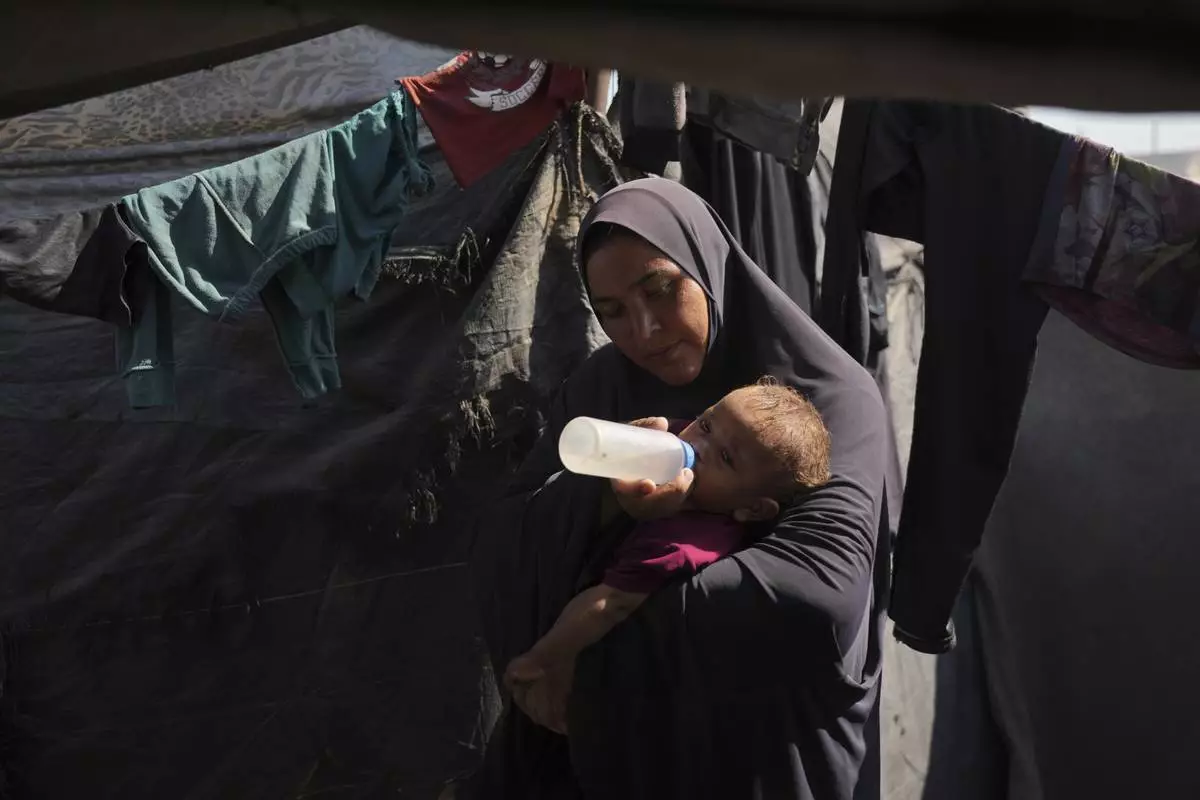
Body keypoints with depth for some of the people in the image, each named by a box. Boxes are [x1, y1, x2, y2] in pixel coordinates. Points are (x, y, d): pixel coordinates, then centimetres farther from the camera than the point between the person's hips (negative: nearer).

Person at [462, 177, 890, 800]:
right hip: (604, 733, 3)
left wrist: (597, 639, -19)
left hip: (759, 746, -2)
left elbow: (824, 594, -24)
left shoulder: (830, 398, -10)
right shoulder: (601, 386, 4)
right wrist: (603, 499, -21)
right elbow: (497, 546, -1)